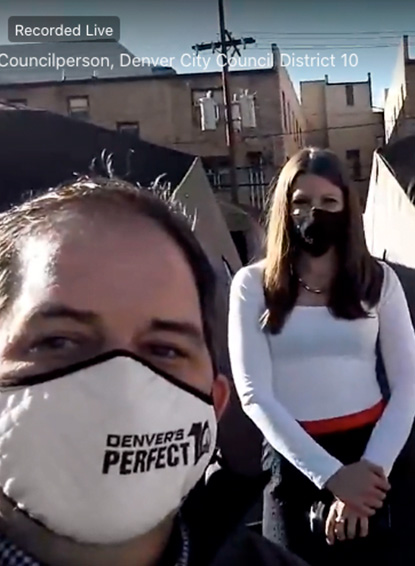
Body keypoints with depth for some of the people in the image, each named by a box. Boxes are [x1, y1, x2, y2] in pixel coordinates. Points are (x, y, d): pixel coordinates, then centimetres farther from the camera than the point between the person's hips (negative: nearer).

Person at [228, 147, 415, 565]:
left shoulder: (378, 279, 2)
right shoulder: (254, 284, -4)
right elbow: (254, 394, -10)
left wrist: (372, 466, -12)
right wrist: (330, 474, -15)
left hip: (377, 457, 2)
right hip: (295, 464, -1)